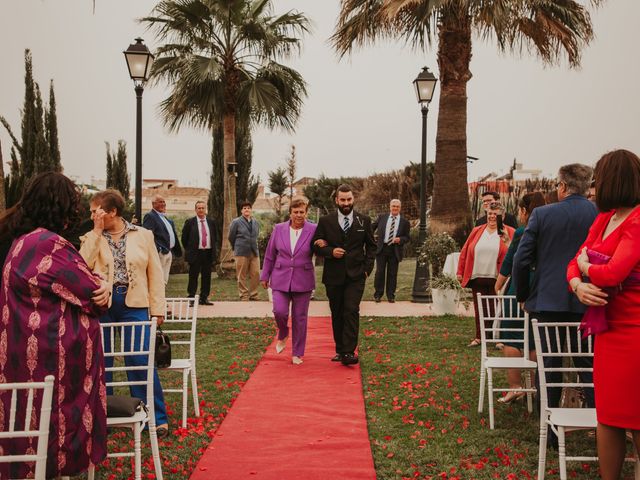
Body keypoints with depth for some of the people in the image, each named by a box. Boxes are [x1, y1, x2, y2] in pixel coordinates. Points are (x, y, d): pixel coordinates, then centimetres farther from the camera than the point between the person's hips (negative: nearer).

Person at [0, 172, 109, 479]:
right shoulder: (50, 244, -21)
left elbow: (69, 280, 13)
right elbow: (92, 293, -15)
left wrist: (98, 286, -5)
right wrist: (103, 291, 7)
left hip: (26, 350, 9)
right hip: (54, 354, -9)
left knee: (32, 419, 16)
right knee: (53, 419, 3)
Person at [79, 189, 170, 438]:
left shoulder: (143, 236, 4)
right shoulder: (91, 238, 8)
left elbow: (155, 274, 4)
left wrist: (157, 308, -1)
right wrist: (97, 231, -10)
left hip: (134, 304, -2)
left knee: (140, 361, -5)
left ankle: (157, 417, 6)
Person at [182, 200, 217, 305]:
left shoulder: (211, 222, 9)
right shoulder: (190, 222, -1)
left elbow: (215, 236, 19)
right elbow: (184, 237, 3)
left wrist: (212, 248, 12)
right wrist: (189, 250, 3)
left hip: (208, 253, 3)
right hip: (195, 253, -3)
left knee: (206, 277, 6)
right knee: (193, 277, -1)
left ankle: (204, 298, 13)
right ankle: (191, 298, 5)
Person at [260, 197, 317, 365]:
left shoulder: (314, 230, -4)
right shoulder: (279, 229, 2)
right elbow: (270, 255, 9)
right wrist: (265, 275, 12)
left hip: (303, 280, -1)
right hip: (280, 279, 1)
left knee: (300, 317, 5)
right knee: (279, 311, -12)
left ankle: (297, 353, 19)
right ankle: (283, 335, 22)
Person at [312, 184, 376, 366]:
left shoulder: (364, 221, 4)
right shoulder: (325, 221, 2)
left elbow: (371, 246, 12)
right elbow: (316, 245, 4)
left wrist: (367, 268, 1)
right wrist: (330, 251, -15)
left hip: (355, 275, -1)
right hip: (333, 276, 1)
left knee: (351, 311, -14)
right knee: (337, 314, 9)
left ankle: (349, 352, -14)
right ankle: (339, 350, 21)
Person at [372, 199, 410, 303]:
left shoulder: (404, 222, 5)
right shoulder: (382, 217, 7)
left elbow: (407, 237, 6)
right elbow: (372, 228, 15)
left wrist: (400, 239, -13)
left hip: (395, 250, 0)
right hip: (381, 248, 0)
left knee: (392, 274, 4)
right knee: (380, 272, 1)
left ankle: (391, 295, 15)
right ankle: (378, 294, 12)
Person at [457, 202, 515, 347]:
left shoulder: (508, 232, 1)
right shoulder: (477, 231, 10)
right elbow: (465, 252, 10)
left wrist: (506, 238, -19)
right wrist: (460, 272, 7)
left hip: (496, 279, -3)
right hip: (477, 277, 3)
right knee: (479, 309, 8)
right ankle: (478, 337, 17)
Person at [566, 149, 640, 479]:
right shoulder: (604, 219, 12)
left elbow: (612, 273, -25)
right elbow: (575, 264, 11)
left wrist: (586, 266, -3)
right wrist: (578, 285, -11)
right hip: (609, 326, 8)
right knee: (608, 415, 13)